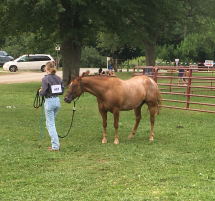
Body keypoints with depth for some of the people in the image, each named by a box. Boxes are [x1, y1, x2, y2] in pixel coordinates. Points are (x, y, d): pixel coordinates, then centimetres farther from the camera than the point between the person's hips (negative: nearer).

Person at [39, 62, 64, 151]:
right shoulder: (58, 78, 4)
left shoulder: (45, 79, -14)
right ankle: (55, 143, 20)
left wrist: (40, 91, 5)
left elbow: (43, 93, -16)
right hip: (57, 101, 7)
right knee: (49, 123, 20)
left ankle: (55, 146, -1)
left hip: (49, 101, -7)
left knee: (51, 124, 0)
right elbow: (62, 91, 7)